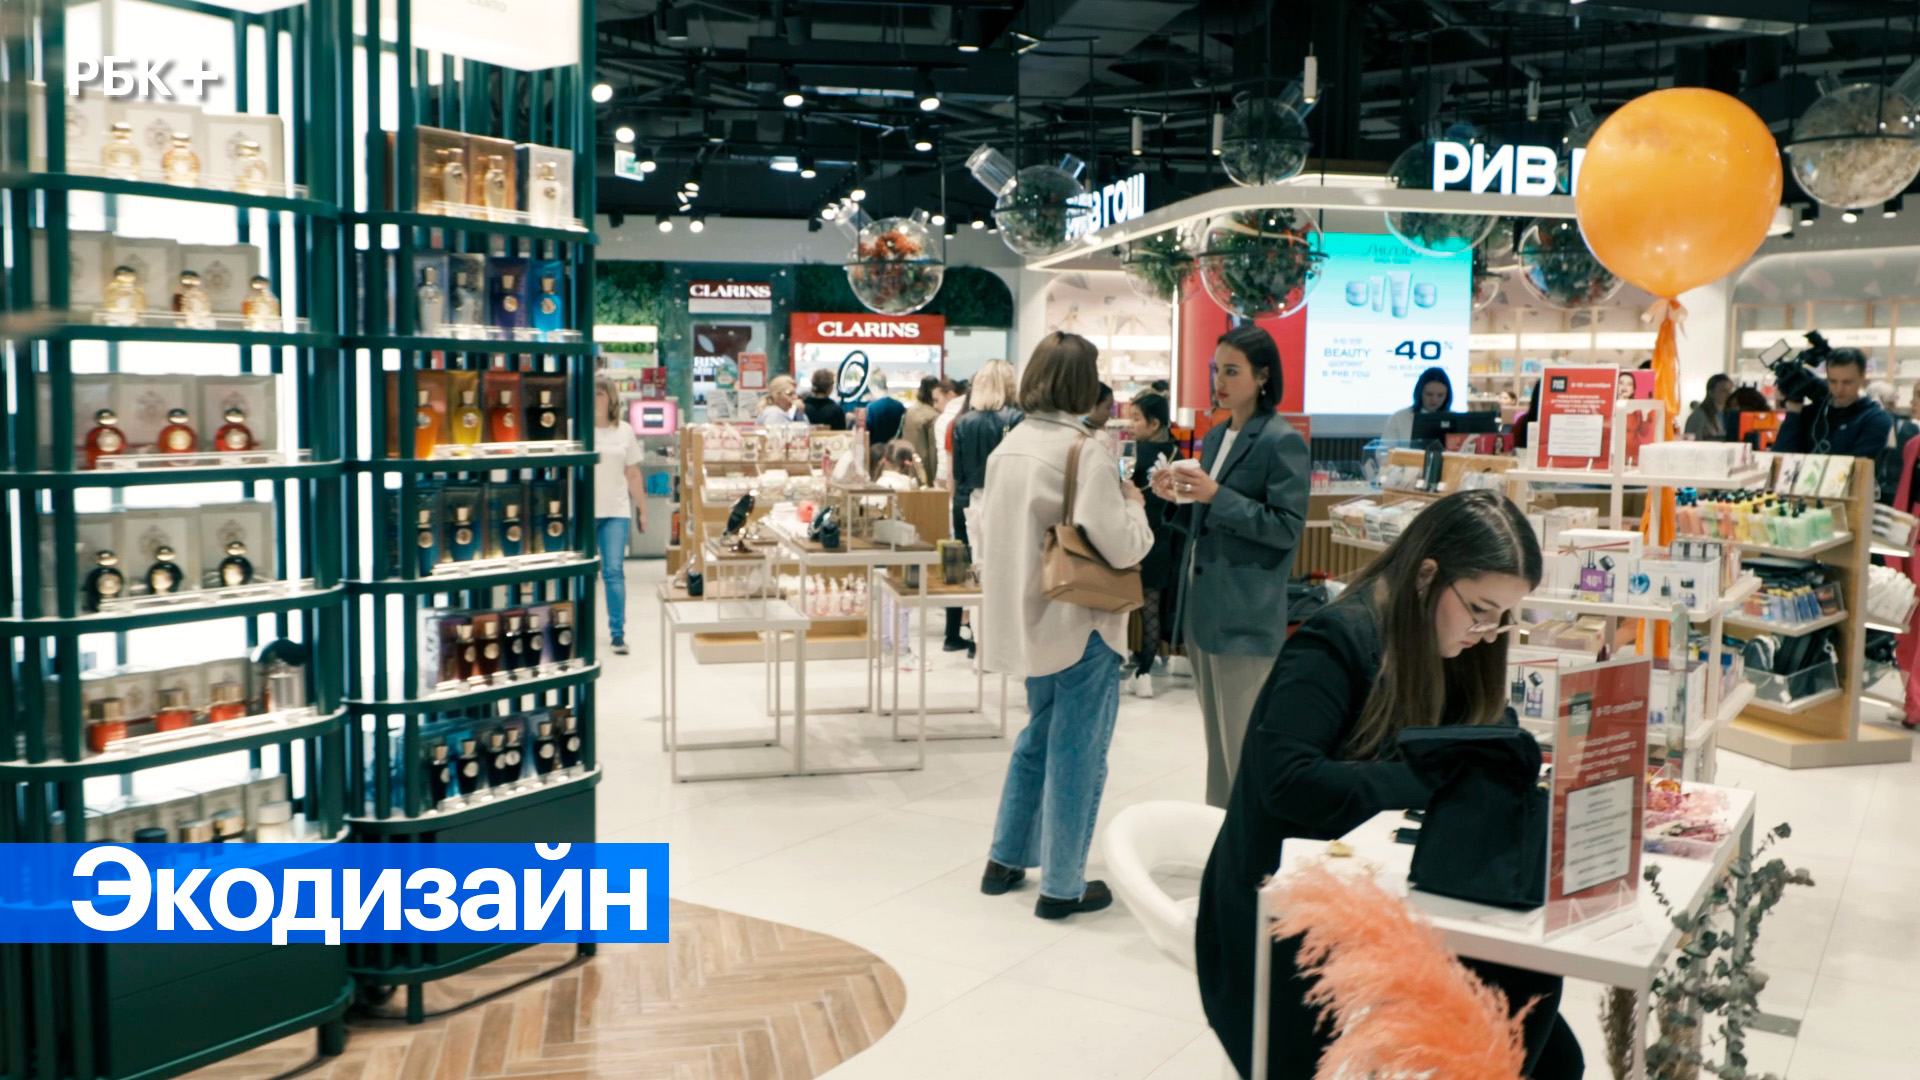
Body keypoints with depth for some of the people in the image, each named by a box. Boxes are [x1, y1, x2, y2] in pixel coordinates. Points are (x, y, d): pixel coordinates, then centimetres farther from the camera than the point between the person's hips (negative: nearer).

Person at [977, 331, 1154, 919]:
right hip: (1080, 626, -8)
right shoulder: (1086, 453, -19)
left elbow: (991, 534, 13)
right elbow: (1120, 546, -22)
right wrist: (1133, 503, -4)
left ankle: (1006, 860, 32)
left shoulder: (1007, 446, 6)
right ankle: (1062, 886, 15)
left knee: (1038, 738, 24)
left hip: (1029, 621, 8)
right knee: (1076, 755, 4)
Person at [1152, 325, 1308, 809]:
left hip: (1245, 616, -8)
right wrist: (1180, 500, 0)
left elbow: (1287, 528, -16)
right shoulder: (1215, 438, 14)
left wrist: (1216, 496, -21)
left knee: (1245, 746, -2)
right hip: (1203, 606, 8)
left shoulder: (1282, 441, -10)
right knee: (1217, 739, 17)